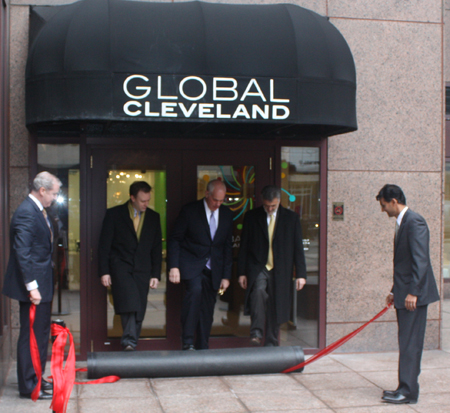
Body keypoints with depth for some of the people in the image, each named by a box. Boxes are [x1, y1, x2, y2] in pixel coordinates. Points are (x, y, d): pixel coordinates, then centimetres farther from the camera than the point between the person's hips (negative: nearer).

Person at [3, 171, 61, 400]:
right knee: (31, 335, -1)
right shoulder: (26, 213, -19)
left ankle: (36, 379, 29)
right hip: (33, 285, -10)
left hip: (41, 284, 10)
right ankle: (28, 387, 9)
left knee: (41, 334, 17)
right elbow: (22, 252, -24)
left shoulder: (38, 211, 12)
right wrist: (31, 286, -24)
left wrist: (42, 285, 17)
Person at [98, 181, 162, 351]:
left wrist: (156, 274, 7)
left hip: (142, 269, 3)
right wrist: (104, 272, -5)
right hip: (120, 265, -3)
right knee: (130, 302, -23)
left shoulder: (153, 217, 9)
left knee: (139, 310, -1)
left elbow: (157, 248, 13)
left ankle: (131, 343, 9)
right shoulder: (114, 214, 1)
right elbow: (104, 245, 1)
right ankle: (129, 340, -21)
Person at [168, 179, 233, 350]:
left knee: (207, 310, 4)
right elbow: (174, 239, -3)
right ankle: (187, 341, -24)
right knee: (195, 289, -30)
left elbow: (227, 247, 12)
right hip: (191, 264, -4)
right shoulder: (190, 210, -5)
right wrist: (174, 266, -14)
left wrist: (226, 276, 7)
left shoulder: (227, 215, 6)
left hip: (213, 268, 4)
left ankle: (202, 348, 17)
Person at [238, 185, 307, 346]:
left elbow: (298, 248, 5)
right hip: (257, 267, -1)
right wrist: (242, 272, 1)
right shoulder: (251, 217, 4)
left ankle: (270, 344, 17)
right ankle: (256, 333, -24)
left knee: (276, 307, 3)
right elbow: (244, 247, 6)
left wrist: (301, 274, 0)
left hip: (280, 271, 1)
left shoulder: (291, 218, 5)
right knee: (258, 291, -29)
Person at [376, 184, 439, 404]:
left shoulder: (414, 221, -15)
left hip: (415, 294, -10)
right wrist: (395, 291, 20)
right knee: (407, 343, 13)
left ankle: (408, 391, -1)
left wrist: (413, 292, -23)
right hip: (405, 294, 10)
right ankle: (406, 387, 19)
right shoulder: (402, 223, 16)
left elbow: (421, 260, -21)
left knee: (410, 343, -6)